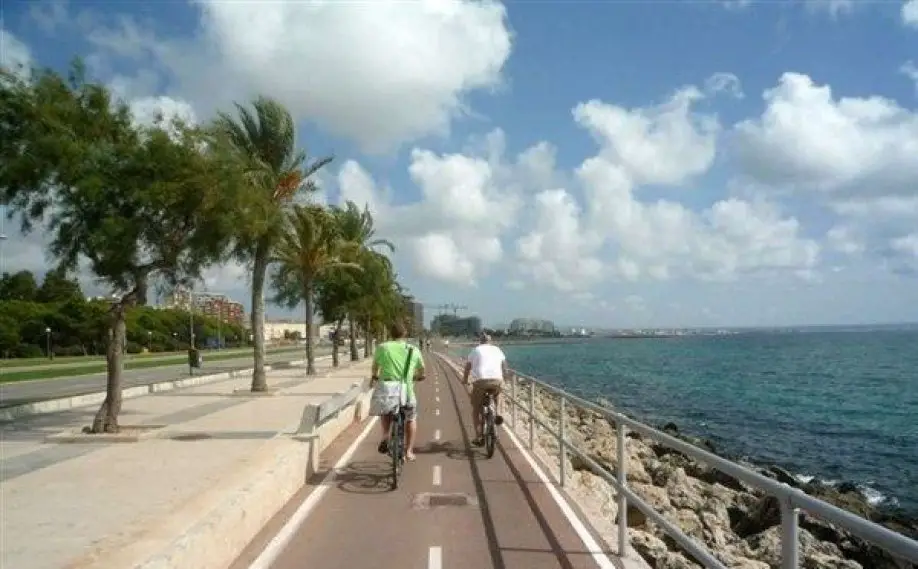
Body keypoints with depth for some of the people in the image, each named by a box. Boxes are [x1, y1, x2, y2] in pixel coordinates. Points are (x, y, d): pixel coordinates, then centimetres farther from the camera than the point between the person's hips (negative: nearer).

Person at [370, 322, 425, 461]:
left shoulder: (382, 347, 3)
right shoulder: (414, 350, 7)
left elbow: (375, 364, 21)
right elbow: (421, 368, 23)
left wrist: (374, 376, 43)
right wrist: (419, 376, 46)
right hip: (407, 391, 0)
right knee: (411, 419, 23)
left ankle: (385, 435, 9)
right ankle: (409, 451, 21)